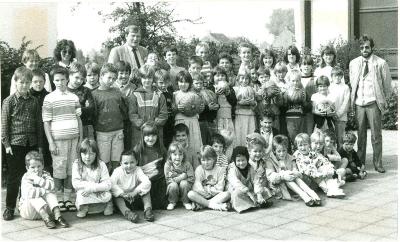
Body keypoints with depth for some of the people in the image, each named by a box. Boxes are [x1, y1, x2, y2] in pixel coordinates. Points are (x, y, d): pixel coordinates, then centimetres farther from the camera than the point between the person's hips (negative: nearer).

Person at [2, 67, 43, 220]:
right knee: (14, 177, 2)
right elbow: (4, 124, -4)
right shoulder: (9, 101, -3)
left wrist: (39, 144, 7)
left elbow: (39, 124, 9)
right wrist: (6, 144, -10)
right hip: (15, 144, -3)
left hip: (31, 144, 3)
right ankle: (9, 208, 11)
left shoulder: (34, 101, 7)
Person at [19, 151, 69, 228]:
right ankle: (46, 218, -42)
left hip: (44, 208, 3)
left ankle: (57, 216, -38)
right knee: (34, 197, -30)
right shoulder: (26, 178, -14)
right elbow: (29, 193, -35)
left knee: (50, 194, -20)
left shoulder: (45, 174, 0)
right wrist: (44, 191, -25)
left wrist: (38, 179, -27)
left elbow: (51, 186, -23)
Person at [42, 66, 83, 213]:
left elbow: (79, 119, 12)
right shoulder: (49, 99, -1)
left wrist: (81, 139, 7)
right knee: (59, 170, 1)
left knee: (72, 169, 6)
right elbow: (46, 122, -3)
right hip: (59, 139, -4)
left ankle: (67, 199, 16)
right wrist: (51, 142, -9)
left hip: (74, 138, 4)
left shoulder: (74, 98, 9)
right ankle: (59, 200, 11)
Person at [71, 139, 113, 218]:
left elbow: (108, 185, -14)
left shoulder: (101, 165, -6)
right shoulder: (76, 165, -6)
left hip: (99, 193, 1)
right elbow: (75, 183, -15)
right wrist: (92, 184, -20)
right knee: (81, 192, -33)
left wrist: (92, 188, -26)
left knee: (108, 195, -29)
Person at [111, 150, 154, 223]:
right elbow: (111, 185, -28)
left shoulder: (137, 170, -10)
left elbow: (147, 182, -26)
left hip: (135, 198, 1)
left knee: (146, 189, -20)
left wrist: (135, 192, -35)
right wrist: (122, 193, -40)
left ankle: (148, 209, -29)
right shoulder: (117, 171, -13)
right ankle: (126, 212, -47)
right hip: (122, 199, -1)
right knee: (116, 196, -31)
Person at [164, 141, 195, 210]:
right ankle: (172, 202, -4)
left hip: (185, 186, 1)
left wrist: (175, 178, -20)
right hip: (173, 187, 0)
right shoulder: (167, 165, -9)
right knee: (173, 185, -32)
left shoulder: (187, 164, -7)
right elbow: (168, 180, -16)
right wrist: (181, 177, -22)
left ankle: (186, 202, -6)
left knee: (184, 183, -31)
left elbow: (192, 179, -13)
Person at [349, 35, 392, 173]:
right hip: (358, 103, 3)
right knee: (360, 134, 9)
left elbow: (387, 85, 6)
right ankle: (360, 161, 17)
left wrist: (382, 100, 7)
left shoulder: (381, 63, -2)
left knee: (376, 135, 0)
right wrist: (353, 98, 12)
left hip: (373, 103, -3)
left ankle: (378, 163, 7)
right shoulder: (353, 63, 9)